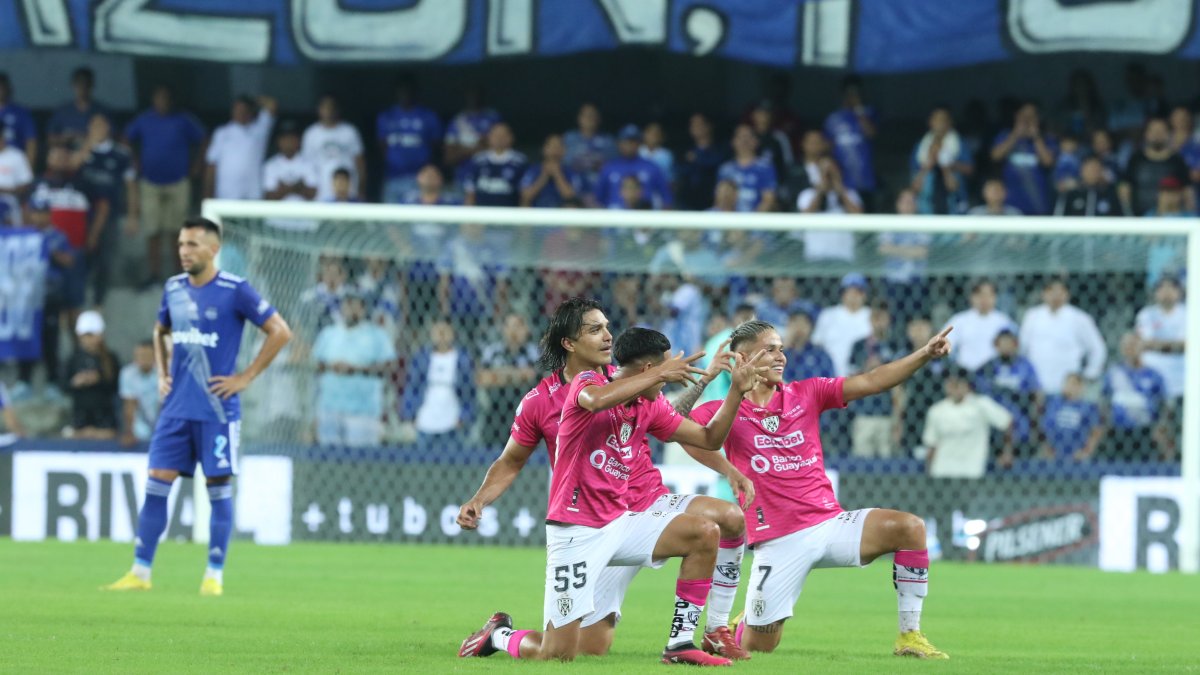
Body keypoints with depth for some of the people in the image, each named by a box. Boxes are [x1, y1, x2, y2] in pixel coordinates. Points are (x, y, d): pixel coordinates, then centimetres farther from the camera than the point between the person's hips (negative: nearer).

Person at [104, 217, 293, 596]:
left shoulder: (235, 291, -9)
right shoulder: (173, 288, 9)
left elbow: (280, 332, -7)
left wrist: (246, 378, -9)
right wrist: (162, 374, 14)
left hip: (217, 408, -5)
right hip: (176, 406, 5)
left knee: (219, 486, 0)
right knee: (157, 483, 0)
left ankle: (214, 575, 6)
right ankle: (140, 572, 3)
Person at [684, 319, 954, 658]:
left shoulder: (806, 394, 7)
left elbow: (870, 382, 0)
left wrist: (924, 354, -11)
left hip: (829, 523, 3)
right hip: (778, 541, -3)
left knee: (909, 527, -21)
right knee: (757, 647, -2)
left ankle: (910, 637, -12)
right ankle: (745, 620, 38)